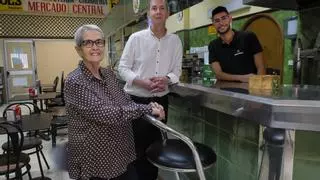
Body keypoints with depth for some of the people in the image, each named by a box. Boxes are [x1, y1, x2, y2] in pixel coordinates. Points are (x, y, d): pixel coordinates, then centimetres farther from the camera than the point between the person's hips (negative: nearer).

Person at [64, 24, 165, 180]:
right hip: (93, 163, -6)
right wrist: (148, 109, -22)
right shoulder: (75, 82, -19)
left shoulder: (109, 74, 4)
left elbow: (127, 103, 6)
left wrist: (150, 107, -13)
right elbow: (106, 114, -28)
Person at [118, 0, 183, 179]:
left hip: (161, 100, 3)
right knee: (135, 145, 8)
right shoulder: (136, 38, -6)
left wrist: (166, 79, -18)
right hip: (136, 100, -3)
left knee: (155, 144, 17)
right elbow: (123, 68, -5)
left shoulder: (175, 40, 2)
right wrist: (142, 82, -21)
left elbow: (177, 70, 4)